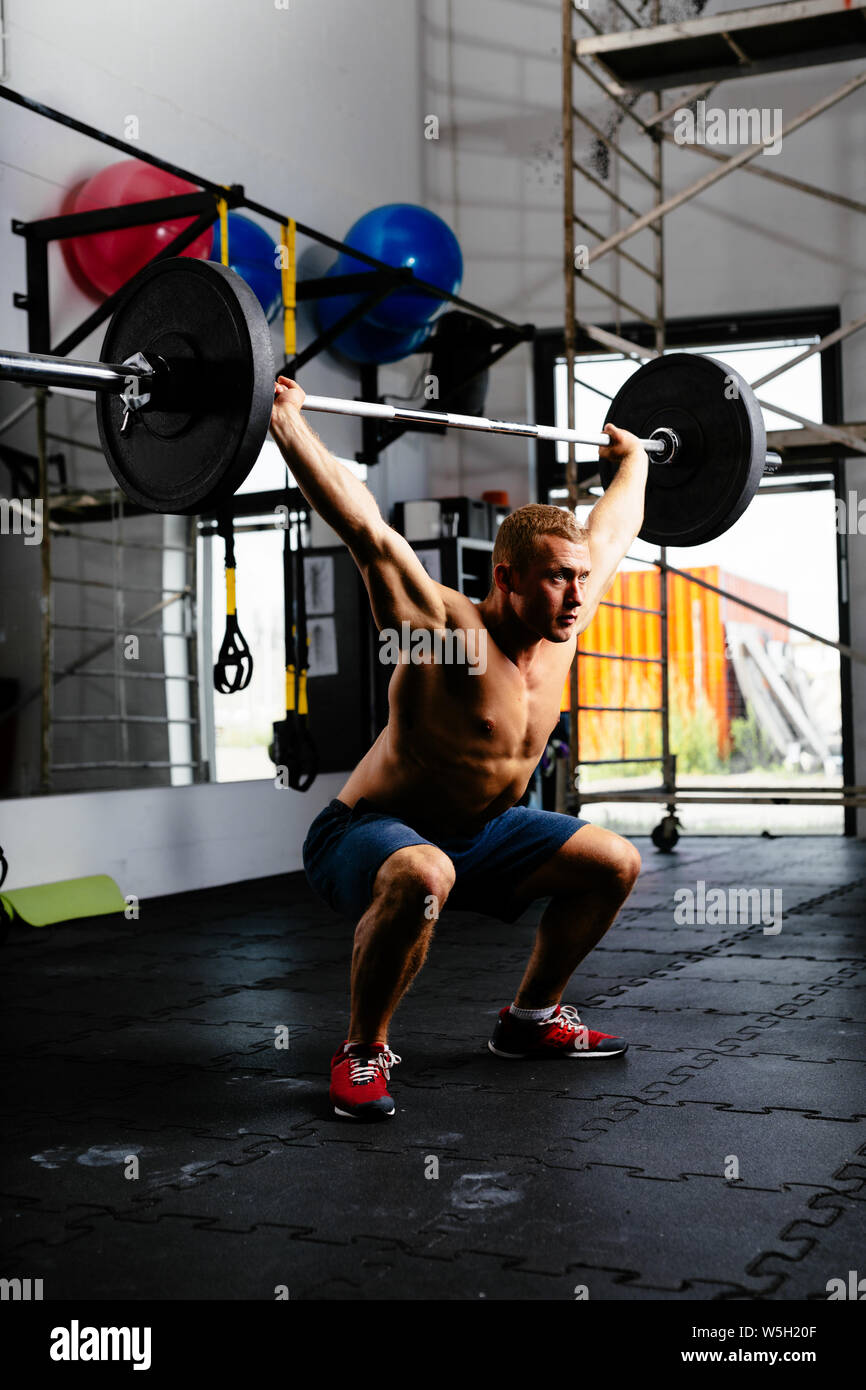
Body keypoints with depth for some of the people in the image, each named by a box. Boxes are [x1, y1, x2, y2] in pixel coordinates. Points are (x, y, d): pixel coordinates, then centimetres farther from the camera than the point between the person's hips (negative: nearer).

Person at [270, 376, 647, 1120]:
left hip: (478, 828, 8)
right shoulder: (447, 632, -27)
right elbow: (366, 528, -36)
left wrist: (633, 459, 22)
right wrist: (285, 421, -39)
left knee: (615, 864, 3)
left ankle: (531, 1017, 21)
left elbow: (613, 531, 11)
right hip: (365, 832, -8)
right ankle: (363, 1051, -19)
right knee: (421, 876, -41)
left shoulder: (563, 624, -7)